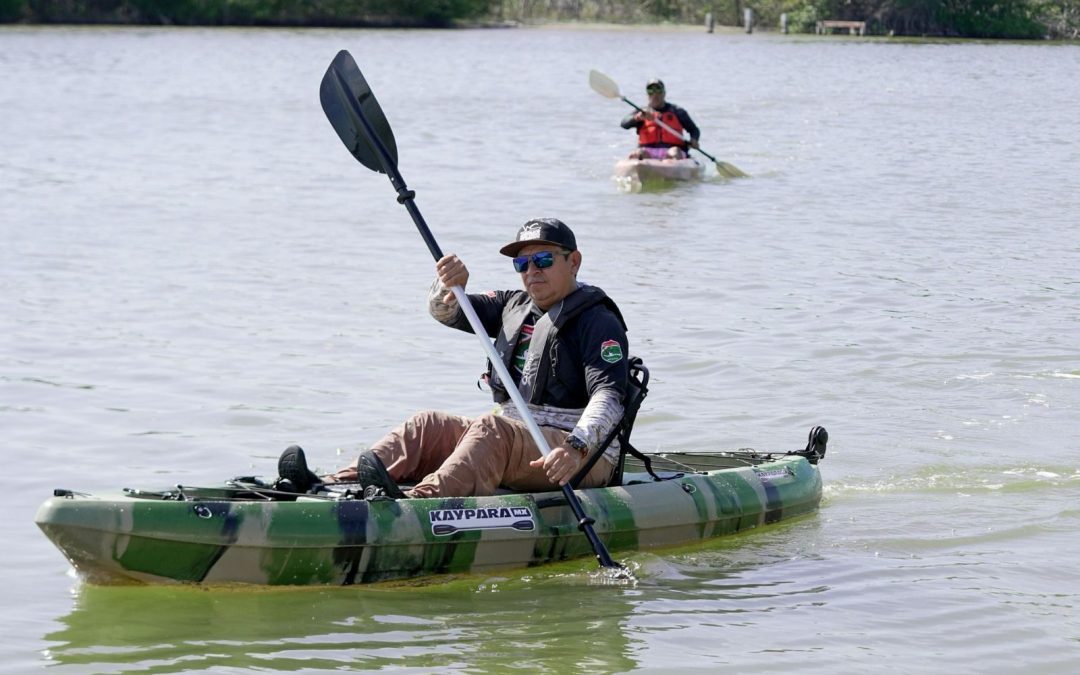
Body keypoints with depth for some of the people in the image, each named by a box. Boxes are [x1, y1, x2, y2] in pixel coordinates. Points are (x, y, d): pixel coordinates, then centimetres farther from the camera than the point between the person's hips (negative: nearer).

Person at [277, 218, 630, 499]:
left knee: (491, 429, -33)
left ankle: (417, 502, -60)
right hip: (511, 441, 8)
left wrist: (576, 447, -36)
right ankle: (331, 486, -28)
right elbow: (445, 311, 10)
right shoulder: (513, 307, 20)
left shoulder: (597, 321, -4)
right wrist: (448, 288, -16)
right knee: (428, 426, -8)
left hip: (585, 458, -8)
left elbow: (609, 395, -18)